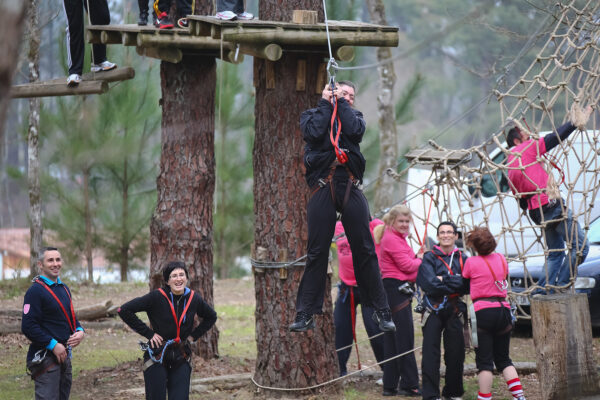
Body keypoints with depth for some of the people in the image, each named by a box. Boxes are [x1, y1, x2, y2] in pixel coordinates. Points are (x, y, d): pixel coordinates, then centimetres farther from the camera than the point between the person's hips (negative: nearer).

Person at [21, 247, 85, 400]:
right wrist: (53, 345, -20)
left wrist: (80, 331, 2)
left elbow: (71, 317, 25)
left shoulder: (63, 288, 15)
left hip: (64, 354, 9)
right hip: (44, 357, -9)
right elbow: (28, 327, -19)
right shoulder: (36, 291, -13)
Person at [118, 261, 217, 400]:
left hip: (181, 358, 3)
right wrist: (148, 333, -11)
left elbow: (211, 317, 22)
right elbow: (124, 310, -12)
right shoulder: (157, 297, -11)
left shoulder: (194, 299, 2)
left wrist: (194, 335, 9)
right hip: (157, 356, -3)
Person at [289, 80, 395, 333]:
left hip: (350, 189, 1)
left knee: (364, 250, -1)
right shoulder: (311, 115, 17)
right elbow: (314, 132, -5)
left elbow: (355, 131, -3)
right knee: (316, 252, -3)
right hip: (322, 188, -1)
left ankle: (381, 311, 3)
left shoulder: (354, 116, 20)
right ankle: (305, 314, 1)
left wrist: (341, 103, 6)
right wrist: (325, 103, 5)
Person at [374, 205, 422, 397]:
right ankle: (409, 385, -6)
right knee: (404, 339, -8)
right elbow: (407, 266, -15)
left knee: (392, 340, 10)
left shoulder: (398, 238, 21)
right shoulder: (391, 239, -12)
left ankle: (390, 386, 13)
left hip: (400, 291, 11)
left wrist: (417, 256, 2)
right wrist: (420, 259, 2)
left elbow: (407, 263, 19)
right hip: (395, 289, -11)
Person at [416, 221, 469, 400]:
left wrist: (443, 280, -12)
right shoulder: (429, 258, 1)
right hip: (434, 310, -2)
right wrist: (454, 283, -9)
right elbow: (430, 285, -13)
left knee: (455, 352, 5)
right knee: (431, 353, -7)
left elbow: (467, 285, -6)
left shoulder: (462, 259, 8)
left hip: (455, 311, 3)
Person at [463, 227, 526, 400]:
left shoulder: (471, 262, -4)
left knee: (484, 361, -1)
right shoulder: (501, 259, 10)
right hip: (503, 309, 5)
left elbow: (464, 280, 7)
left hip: (483, 311, -5)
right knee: (503, 359, 14)